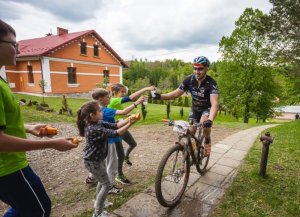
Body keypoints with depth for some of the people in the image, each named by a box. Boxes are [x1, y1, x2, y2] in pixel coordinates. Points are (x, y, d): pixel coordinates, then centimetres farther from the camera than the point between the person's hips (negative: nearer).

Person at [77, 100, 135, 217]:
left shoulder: (99, 122, -4)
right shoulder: (94, 129, -32)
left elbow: (115, 125, -5)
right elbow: (115, 133, -32)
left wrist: (128, 119, -16)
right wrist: (129, 124, -30)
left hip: (99, 158, 9)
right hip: (92, 161, -9)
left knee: (102, 180, 25)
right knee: (107, 184, 2)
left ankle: (98, 202, 47)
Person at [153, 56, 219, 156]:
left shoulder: (211, 83, -32)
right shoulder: (189, 79, -21)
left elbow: (215, 103, -43)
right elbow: (176, 93, -16)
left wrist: (210, 120, -60)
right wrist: (160, 96, -33)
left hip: (207, 108, -3)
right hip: (195, 108, 4)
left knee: (204, 123, -32)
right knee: (190, 131, -2)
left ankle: (207, 140, -1)